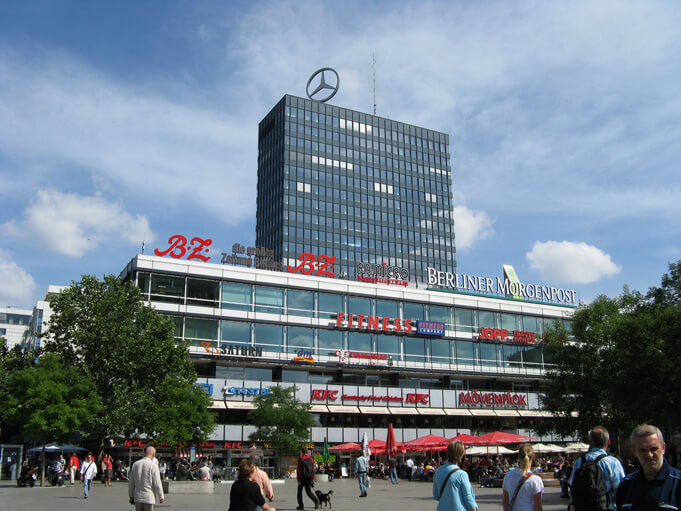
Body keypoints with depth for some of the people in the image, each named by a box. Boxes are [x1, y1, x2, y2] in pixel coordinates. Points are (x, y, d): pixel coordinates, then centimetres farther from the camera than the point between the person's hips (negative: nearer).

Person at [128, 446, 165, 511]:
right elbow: (157, 483, -11)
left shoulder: (135, 464, 4)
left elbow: (131, 483, 10)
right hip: (149, 498, -5)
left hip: (137, 497, 5)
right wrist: (161, 497, -1)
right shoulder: (153, 465, -11)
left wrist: (131, 496, 19)